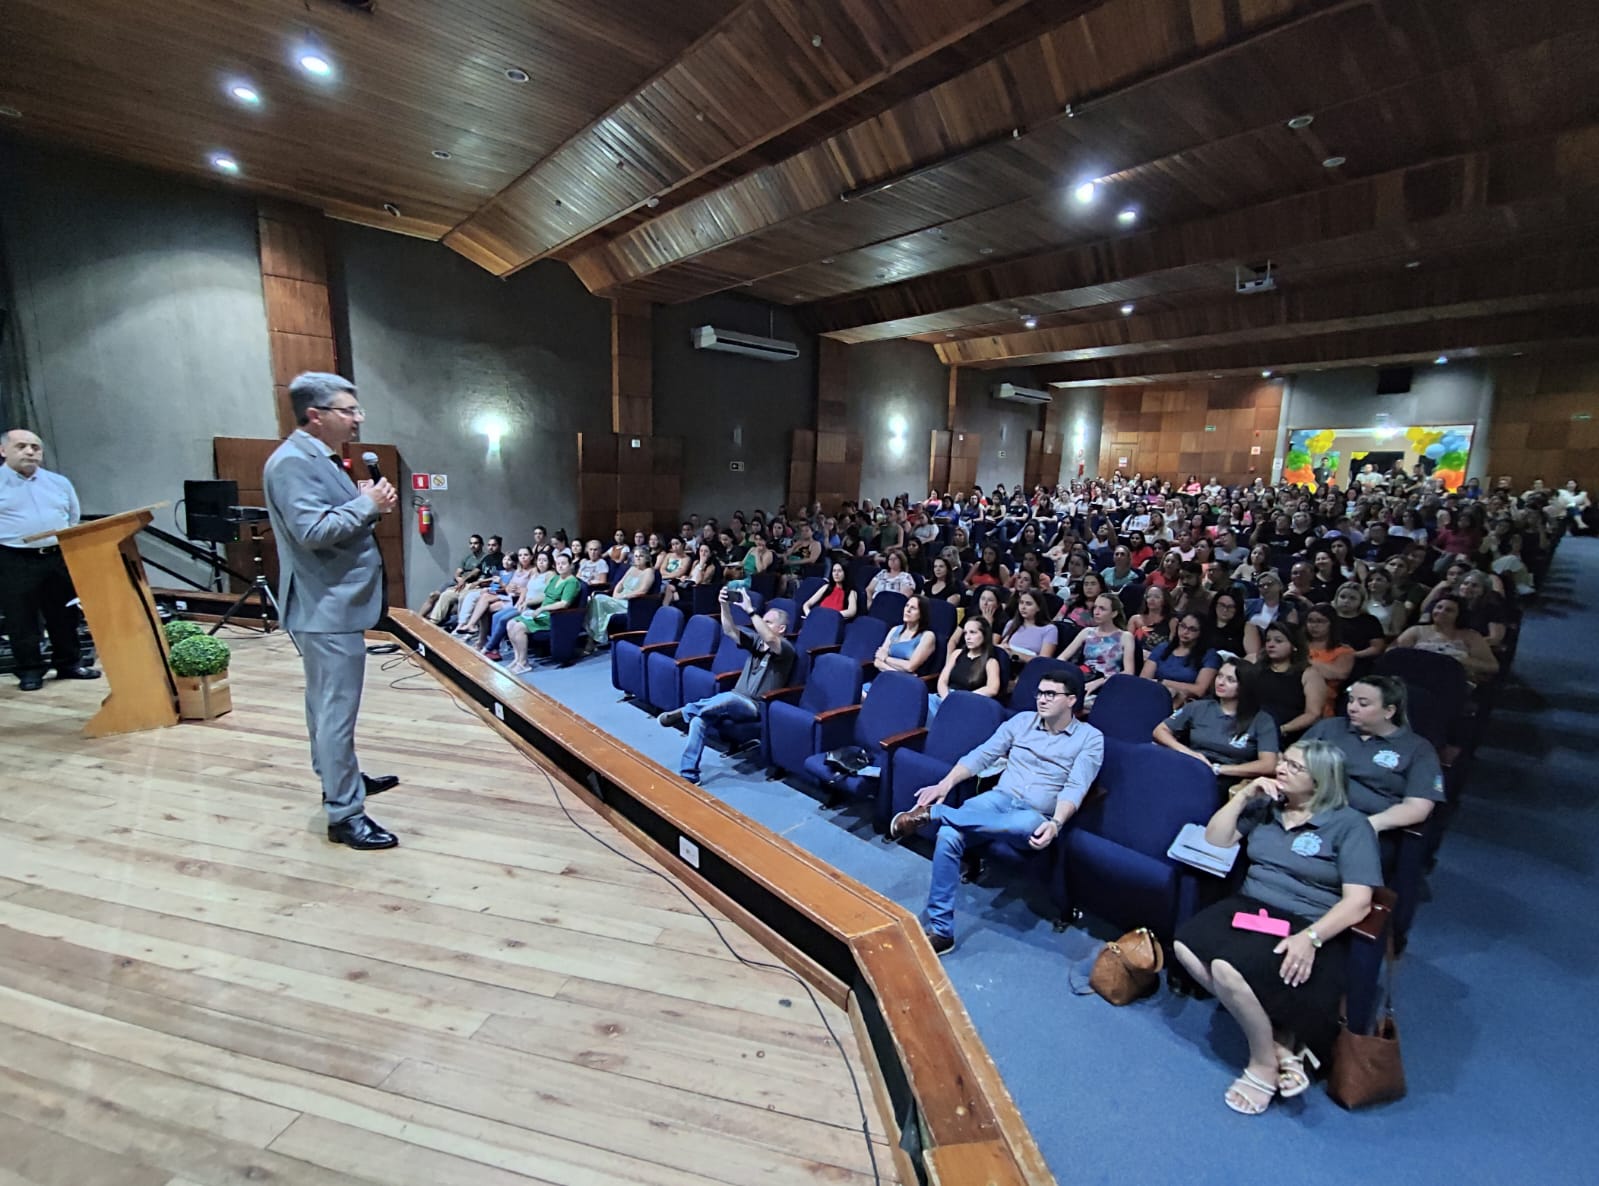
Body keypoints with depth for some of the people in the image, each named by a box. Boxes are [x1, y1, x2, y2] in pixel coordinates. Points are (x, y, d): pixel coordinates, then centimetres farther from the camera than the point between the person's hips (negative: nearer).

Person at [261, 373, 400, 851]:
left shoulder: (320, 459, 15)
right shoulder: (293, 462, -17)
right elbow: (313, 530, -26)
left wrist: (367, 503, 1)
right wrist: (366, 504, -17)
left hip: (336, 604, 11)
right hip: (328, 608, -11)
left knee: (327, 703, 21)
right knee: (337, 710, -6)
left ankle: (339, 778, 35)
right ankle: (345, 814, 2)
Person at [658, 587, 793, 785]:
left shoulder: (786, 648, -4)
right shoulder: (757, 640, 16)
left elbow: (769, 639, -27)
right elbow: (730, 631, 4)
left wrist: (750, 610, -28)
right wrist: (725, 605, -11)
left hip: (756, 707, -6)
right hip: (736, 702, 6)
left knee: (728, 698, -40)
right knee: (699, 719, -20)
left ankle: (683, 713, -22)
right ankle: (688, 774, -17)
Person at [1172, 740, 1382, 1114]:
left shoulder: (1349, 824, -4)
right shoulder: (1264, 807, 12)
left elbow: (1358, 901, -12)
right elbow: (1215, 840, 10)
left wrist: (1310, 937, -26)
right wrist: (1243, 795, 1)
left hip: (1305, 926, -6)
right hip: (1249, 907, 6)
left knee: (1229, 969, -30)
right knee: (1185, 945, -20)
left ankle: (1265, 1062, -2)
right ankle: (1278, 1037, -7)